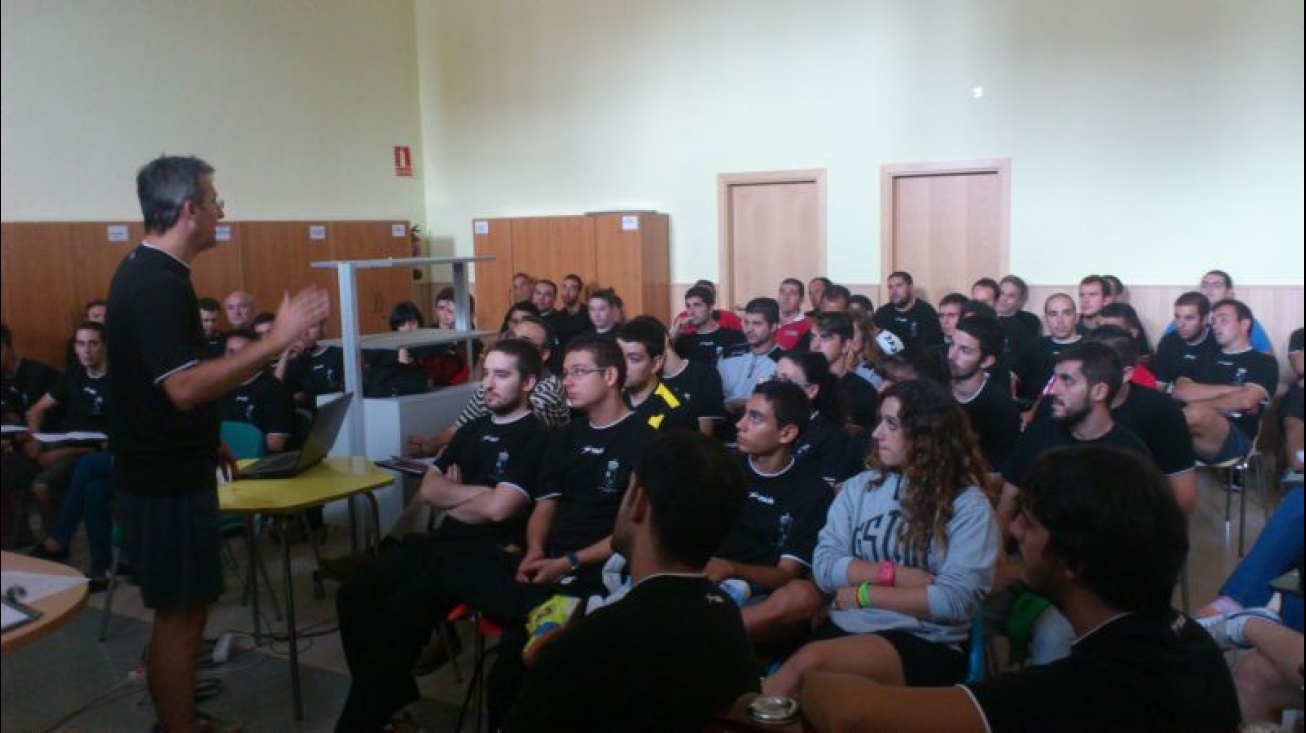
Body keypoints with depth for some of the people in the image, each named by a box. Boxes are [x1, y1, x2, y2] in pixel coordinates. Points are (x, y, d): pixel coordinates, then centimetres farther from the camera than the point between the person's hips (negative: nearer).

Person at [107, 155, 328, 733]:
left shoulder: (145, 272, 11)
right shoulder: (158, 285, -21)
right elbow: (184, 388, -30)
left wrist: (205, 442, 23)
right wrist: (276, 340, -31)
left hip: (165, 467, 10)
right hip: (169, 480, -10)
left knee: (178, 610, 19)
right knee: (180, 615, -1)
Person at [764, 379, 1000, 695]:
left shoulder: (968, 505, -1)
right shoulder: (859, 486, 11)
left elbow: (955, 600, -11)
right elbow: (824, 566, 2)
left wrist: (864, 593, -7)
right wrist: (894, 573, -11)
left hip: (925, 646, -3)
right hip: (844, 629, 3)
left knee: (809, 661, -32)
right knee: (773, 690, -30)